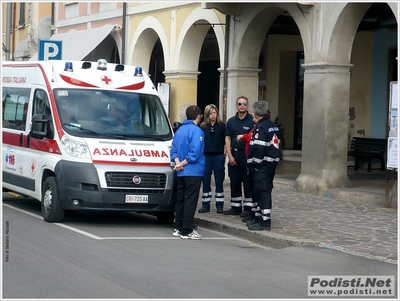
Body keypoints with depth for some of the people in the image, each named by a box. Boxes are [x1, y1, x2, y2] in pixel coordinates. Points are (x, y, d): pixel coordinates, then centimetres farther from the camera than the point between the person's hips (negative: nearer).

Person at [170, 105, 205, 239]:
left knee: (180, 200, 14)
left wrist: (178, 163, -3)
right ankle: (186, 231, -5)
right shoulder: (197, 131, -13)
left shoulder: (179, 130, 13)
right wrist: (182, 164, -12)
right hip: (193, 172, -8)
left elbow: (173, 150, 11)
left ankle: (178, 228, 18)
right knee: (190, 201, -5)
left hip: (181, 173, 8)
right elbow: (195, 153, -21)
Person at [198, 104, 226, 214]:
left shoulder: (222, 126, 1)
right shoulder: (202, 126, 5)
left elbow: (226, 141, 3)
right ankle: (205, 205, 9)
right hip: (206, 156, 1)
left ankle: (219, 205, 9)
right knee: (205, 180, 3)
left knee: (219, 180, 3)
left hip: (218, 156, -1)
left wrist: (224, 153, -3)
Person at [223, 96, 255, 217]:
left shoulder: (252, 121, -2)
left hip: (247, 155, -5)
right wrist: (230, 156, 0)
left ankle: (248, 208, 1)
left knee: (248, 183, -4)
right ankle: (235, 207, 17)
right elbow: (227, 139, 10)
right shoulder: (231, 121, 11)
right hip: (234, 154, 5)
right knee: (234, 182, 9)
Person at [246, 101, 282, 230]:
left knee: (262, 192, -8)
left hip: (261, 166, -10)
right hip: (272, 162, 10)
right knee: (262, 191, 18)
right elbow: (276, 144, 21)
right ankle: (259, 217, 27)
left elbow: (258, 147, -23)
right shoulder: (273, 126, 15)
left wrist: (255, 164, -15)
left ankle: (264, 221, -9)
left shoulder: (260, 128, -16)